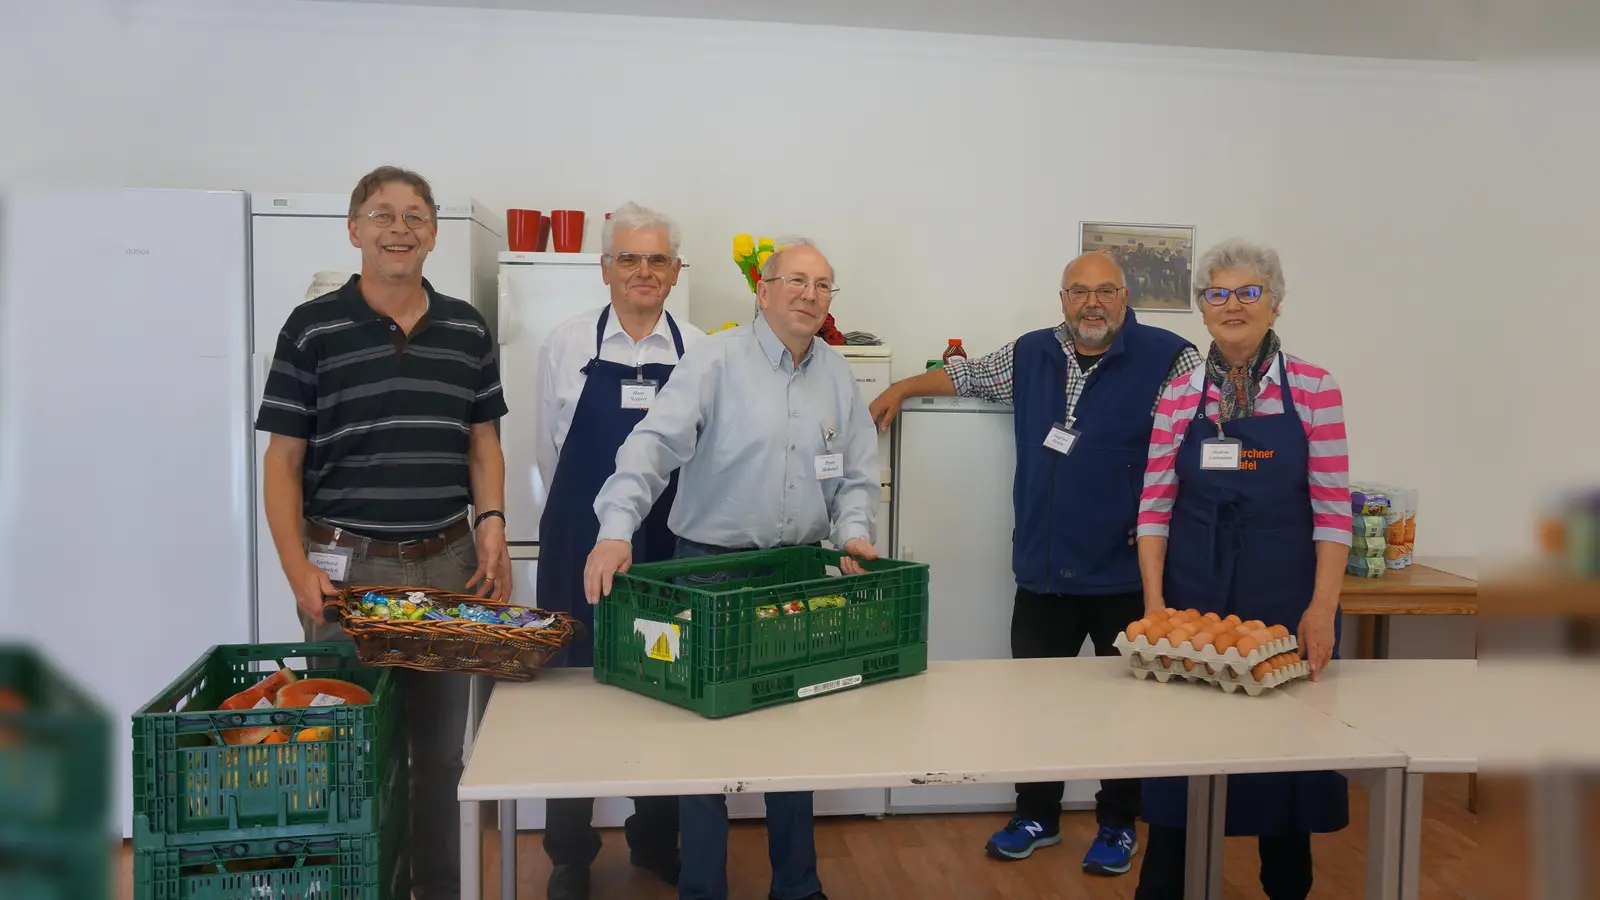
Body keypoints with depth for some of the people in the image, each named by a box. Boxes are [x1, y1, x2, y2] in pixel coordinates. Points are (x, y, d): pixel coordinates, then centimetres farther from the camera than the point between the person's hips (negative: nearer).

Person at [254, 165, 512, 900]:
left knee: (441, 748, 11)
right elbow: (282, 460, -3)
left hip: (448, 562, 3)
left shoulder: (467, 329, 7)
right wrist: (297, 569, -12)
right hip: (346, 563, -2)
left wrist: (491, 524, -5)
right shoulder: (311, 328, -2)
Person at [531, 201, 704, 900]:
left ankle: (656, 839, 30)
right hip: (580, 545, -1)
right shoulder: (569, 344, 1)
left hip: (670, 546, 1)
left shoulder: (698, 351, 2)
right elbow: (549, 449, 9)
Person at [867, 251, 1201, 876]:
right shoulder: (1030, 355, 9)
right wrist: (899, 390, 19)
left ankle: (1118, 825, 28)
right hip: (1043, 572, 4)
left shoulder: (1165, 358, -8)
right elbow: (962, 374, 24)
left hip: (1125, 574, -4)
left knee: (1126, 702, 9)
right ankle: (1037, 817, 31)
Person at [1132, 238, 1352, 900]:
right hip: (1191, 598, 1)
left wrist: (1323, 608, -12)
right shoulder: (1179, 396, 3)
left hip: (1284, 600, -1)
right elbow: (1154, 507, 2)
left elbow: (1333, 511, -4)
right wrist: (1155, 602, -7)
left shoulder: (1313, 389, -1)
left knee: (1286, 758, 10)